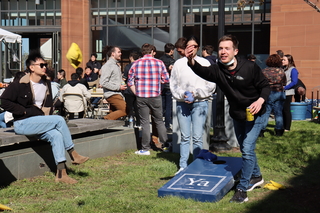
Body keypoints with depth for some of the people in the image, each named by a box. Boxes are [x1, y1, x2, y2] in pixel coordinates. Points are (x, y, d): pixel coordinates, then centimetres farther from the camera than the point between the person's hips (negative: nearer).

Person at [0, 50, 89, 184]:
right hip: (22, 124, -6)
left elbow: (48, 105, 23)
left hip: (39, 122, 6)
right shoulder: (19, 85, -9)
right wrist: (25, 111, -16)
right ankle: (73, 155, -9)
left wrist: (47, 121, 6)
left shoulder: (46, 84, 12)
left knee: (56, 135, -25)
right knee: (59, 120, -22)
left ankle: (61, 173, -24)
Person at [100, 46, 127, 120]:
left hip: (117, 94, 10)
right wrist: (118, 87, -16)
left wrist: (122, 86, 13)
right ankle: (106, 119, -13)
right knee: (125, 110, -18)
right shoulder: (107, 66, -10)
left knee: (113, 115, 9)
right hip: (112, 94, -10)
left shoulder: (116, 65, 20)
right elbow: (103, 83, -19)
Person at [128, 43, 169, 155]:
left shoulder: (136, 64, 3)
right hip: (155, 96, 0)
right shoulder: (159, 63, 1)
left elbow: (130, 82, 3)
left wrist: (136, 93, 8)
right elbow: (166, 79, 3)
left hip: (141, 97, 0)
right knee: (159, 121, 12)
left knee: (144, 122, 5)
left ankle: (145, 149, 7)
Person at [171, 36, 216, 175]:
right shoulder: (179, 63, 7)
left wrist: (196, 93, -8)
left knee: (197, 137, -3)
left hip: (200, 103, -2)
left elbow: (211, 85, 1)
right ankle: (183, 166, 14)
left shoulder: (205, 63, 2)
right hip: (182, 103, 2)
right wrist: (181, 95, -6)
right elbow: (173, 84, 10)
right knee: (184, 137, 7)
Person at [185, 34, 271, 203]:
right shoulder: (218, 70, -15)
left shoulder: (250, 68, -23)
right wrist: (191, 61, -57)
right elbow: (202, 71, -36)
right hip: (236, 115, 5)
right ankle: (256, 177, 43)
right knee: (245, 149, 20)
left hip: (254, 115, -5)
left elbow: (265, 86, -12)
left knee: (247, 150, -11)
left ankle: (242, 190, -5)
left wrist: (260, 101, -32)